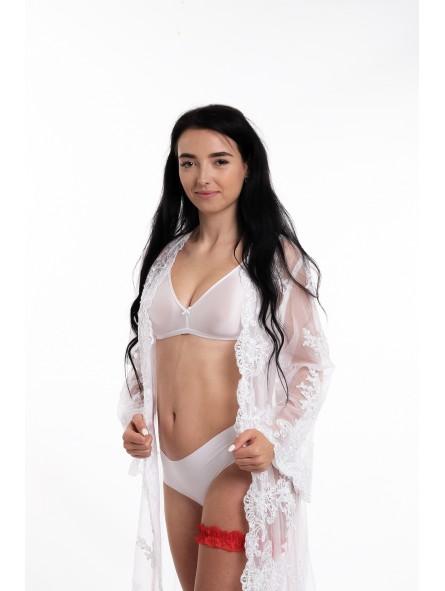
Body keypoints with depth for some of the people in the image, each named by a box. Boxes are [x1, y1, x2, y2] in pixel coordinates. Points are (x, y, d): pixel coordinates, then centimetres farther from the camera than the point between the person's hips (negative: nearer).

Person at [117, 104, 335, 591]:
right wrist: (132, 415, 0)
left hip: (236, 465, -5)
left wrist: (276, 440, -18)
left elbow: (312, 362, -5)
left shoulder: (277, 256, -5)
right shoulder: (167, 253, 9)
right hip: (171, 466, 6)